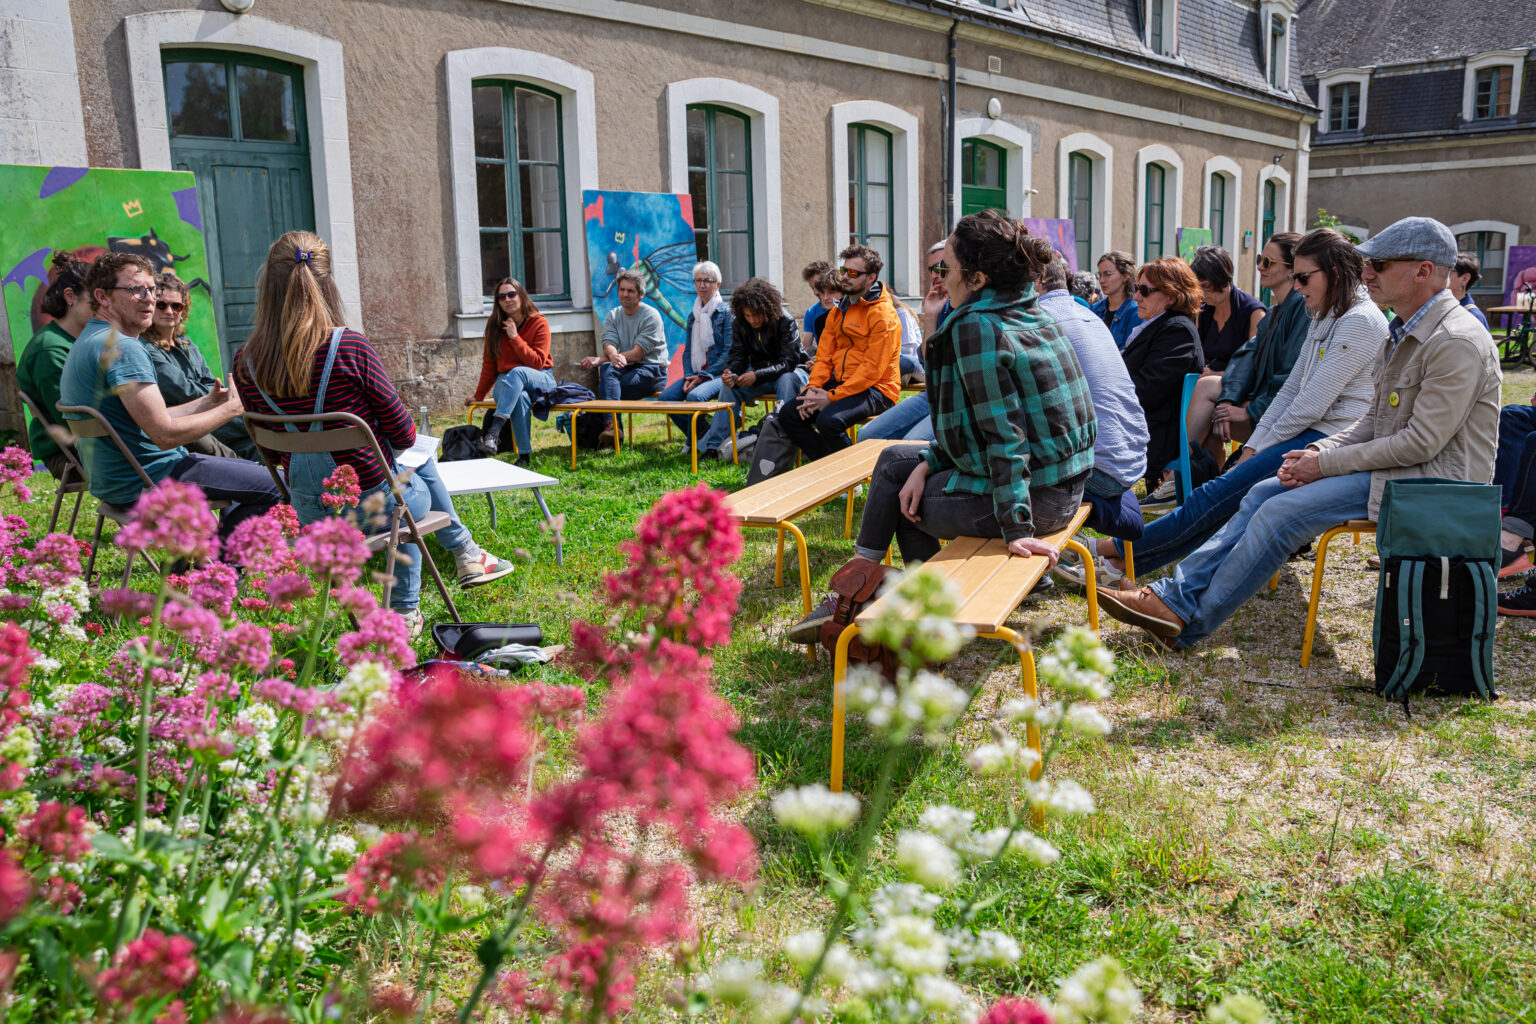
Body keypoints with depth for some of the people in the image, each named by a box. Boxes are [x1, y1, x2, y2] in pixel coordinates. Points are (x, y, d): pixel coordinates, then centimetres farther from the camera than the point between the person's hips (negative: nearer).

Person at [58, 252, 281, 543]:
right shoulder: (122, 348, -22)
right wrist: (231, 408, -15)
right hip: (145, 483, -11)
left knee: (252, 473, 26)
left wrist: (207, 402, 9)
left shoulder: (87, 343, 14)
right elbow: (165, 434, -27)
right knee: (271, 486, -7)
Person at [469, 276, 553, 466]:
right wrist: (479, 396, 14)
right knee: (520, 397, -38)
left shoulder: (539, 322, -5)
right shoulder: (494, 324, 4)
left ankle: (494, 432, -51)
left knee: (517, 372, -38)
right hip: (507, 383, 2)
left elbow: (537, 362, -12)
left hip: (541, 381, -1)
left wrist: (514, 337, -17)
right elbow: (489, 364, 11)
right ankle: (524, 455, -36)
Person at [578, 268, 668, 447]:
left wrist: (599, 359, -21)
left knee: (606, 386, -28)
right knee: (607, 370, -31)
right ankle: (612, 424, -46)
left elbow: (637, 353, -16)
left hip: (652, 370, -4)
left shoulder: (651, 316, -7)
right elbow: (608, 344, -6)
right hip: (626, 367, 4)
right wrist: (613, 356, -34)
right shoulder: (613, 315, 11)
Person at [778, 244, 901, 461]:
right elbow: (824, 355, 13)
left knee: (829, 421, -32)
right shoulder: (838, 311, 15)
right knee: (788, 414, -7)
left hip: (874, 390, -8)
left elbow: (872, 370, -19)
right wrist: (814, 388, -6)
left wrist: (831, 397, -21)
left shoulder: (883, 315, -12)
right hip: (839, 382, 8)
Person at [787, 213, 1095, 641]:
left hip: (1033, 496, -9)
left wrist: (1016, 529, -23)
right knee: (895, 459, 18)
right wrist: (929, 461, 6)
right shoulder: (1030, 314, 9)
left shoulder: (976, 327, -19)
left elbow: (1003, 434, -24)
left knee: (894, 476, 12)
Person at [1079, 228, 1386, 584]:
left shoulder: (1360, 321, -14)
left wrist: (1263, 448, -8)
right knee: (1222, 494, -6)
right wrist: (1252, 446, 4)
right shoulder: (1323, 318, 17)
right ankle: (1120, 562, -14)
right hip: (1311, 432, 8)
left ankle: (1117, 549, -13)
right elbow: (1292, 389, 14)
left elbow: (1311, 405, -17)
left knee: (1222, 493, -16)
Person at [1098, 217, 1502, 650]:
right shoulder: (1404, 332, 13)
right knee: (1265, 493, -3)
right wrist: (1318, 451, -3)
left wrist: (1325, 464, -17)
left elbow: (1421, 443, -21)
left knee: (1283, 511, -21)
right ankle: (1177, 595, -7)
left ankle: (1187, 621, -13)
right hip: (1395, 464, 9)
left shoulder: (1456, 342, -19)